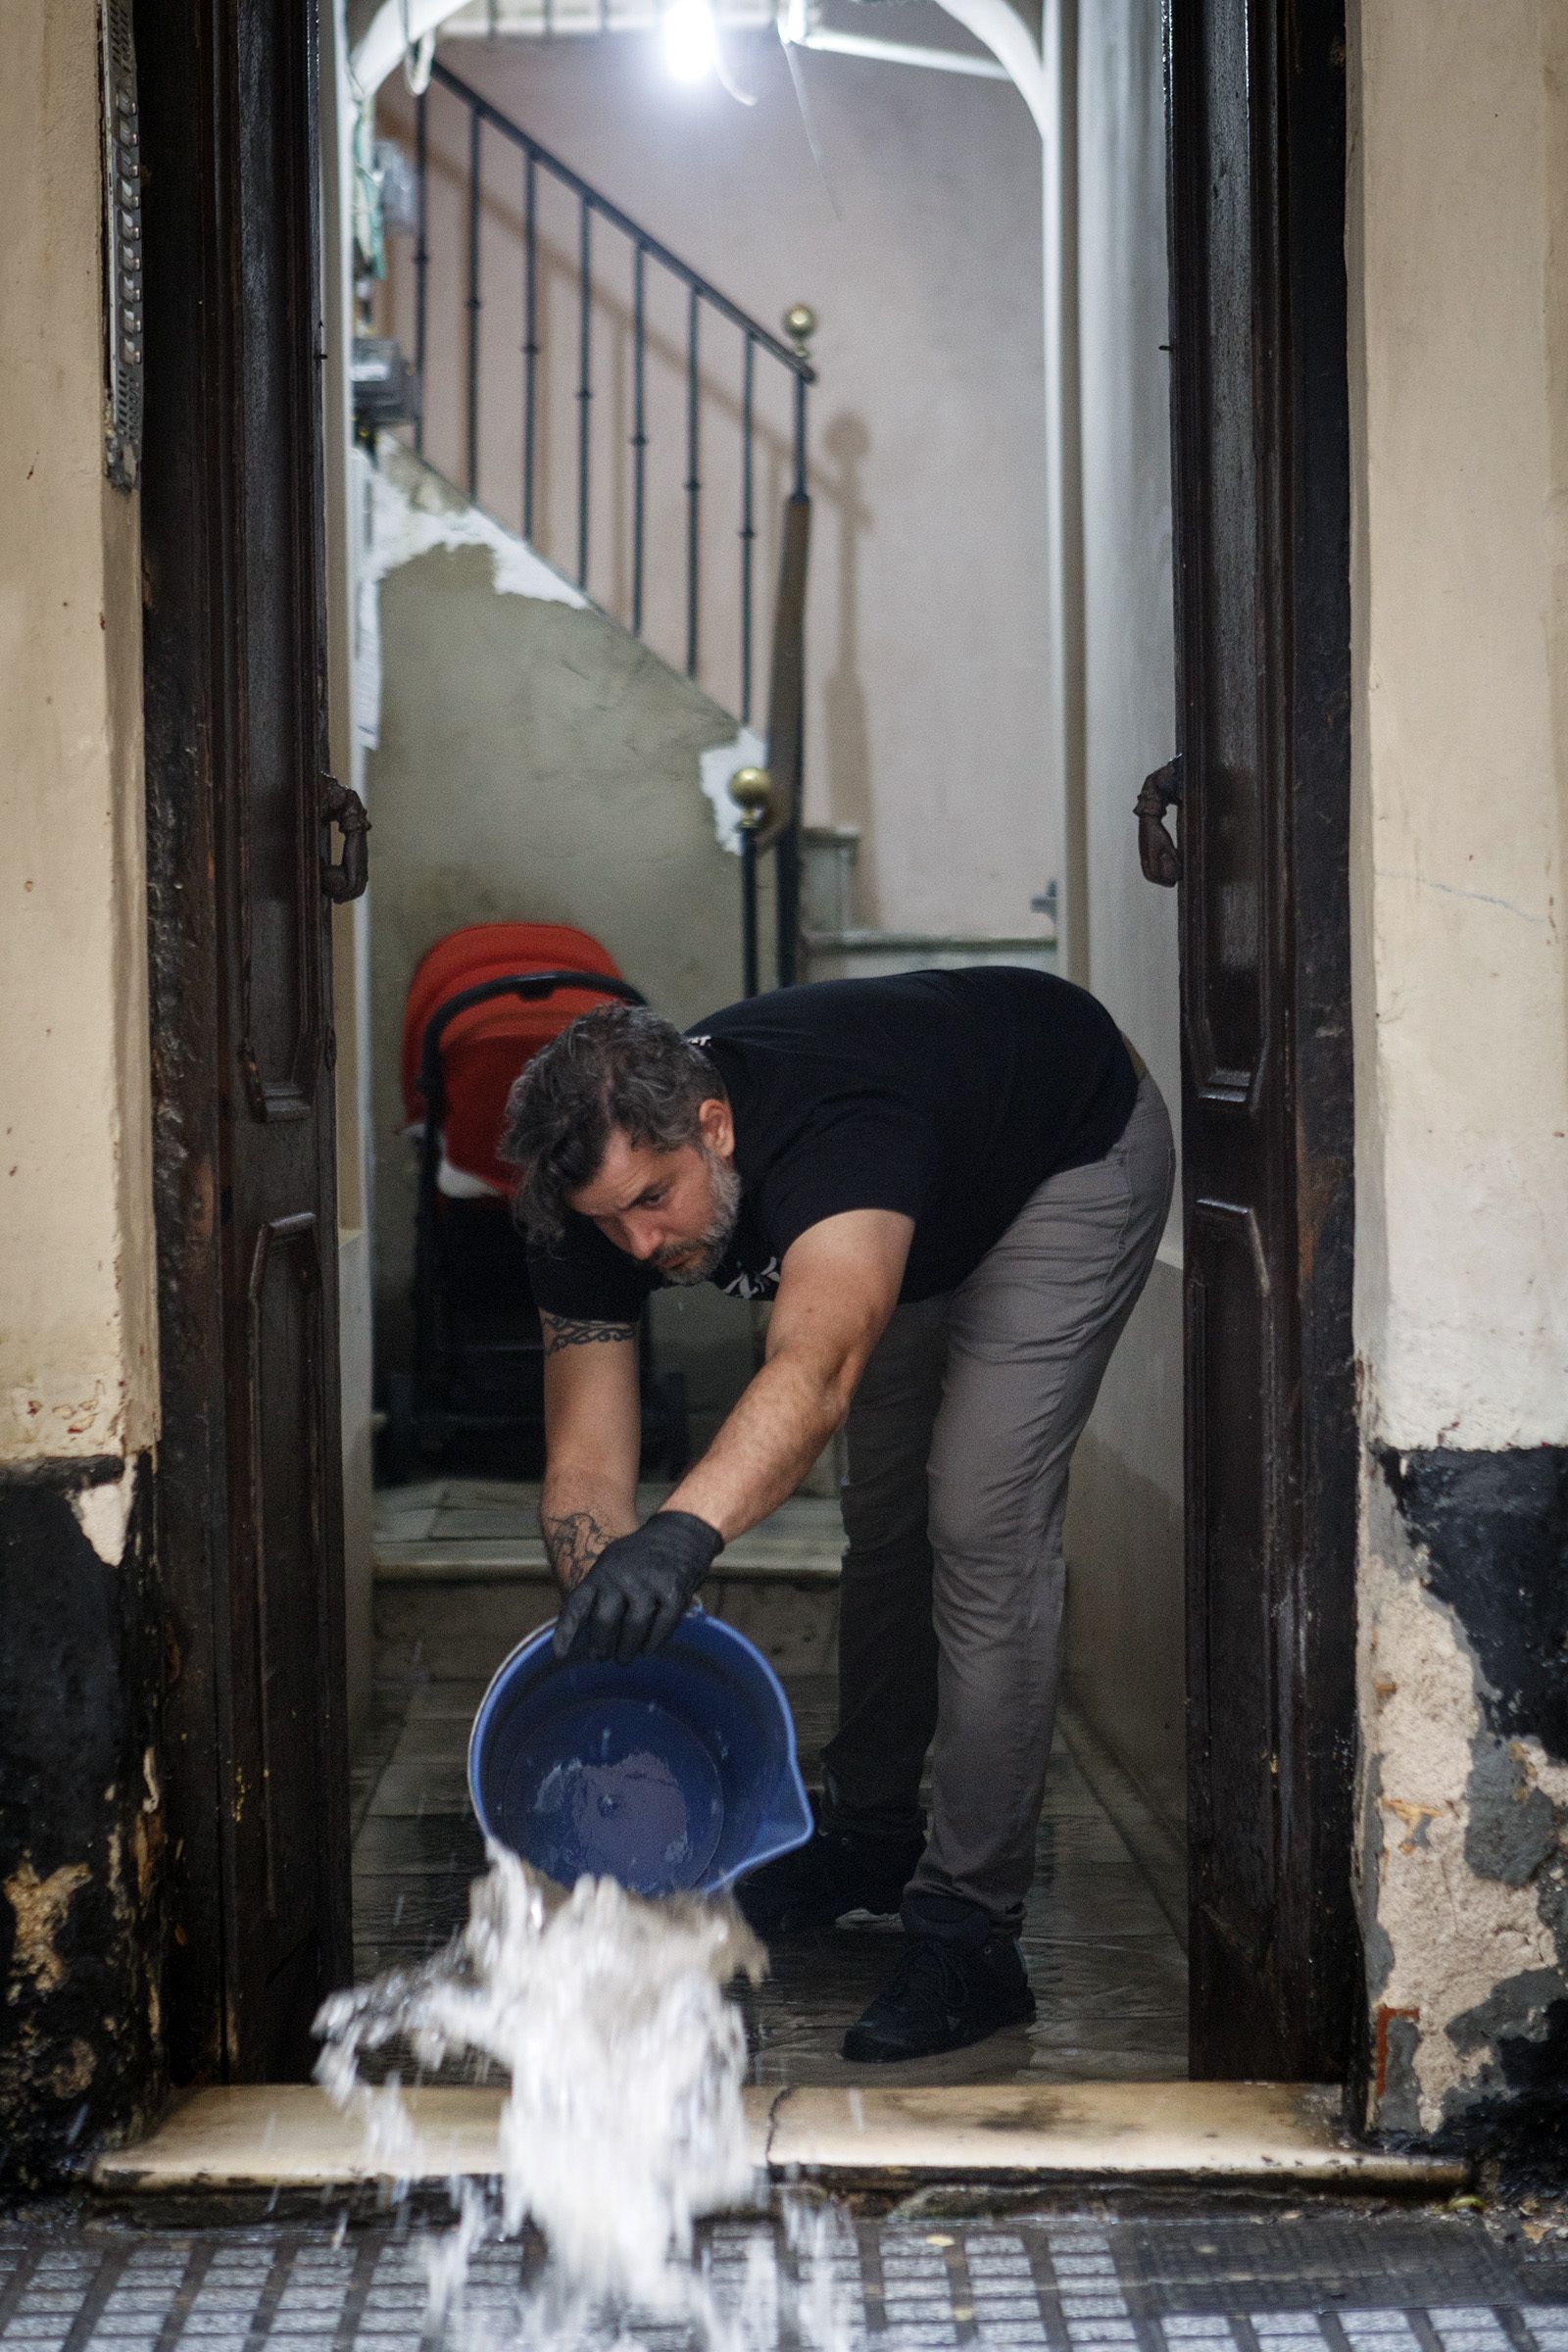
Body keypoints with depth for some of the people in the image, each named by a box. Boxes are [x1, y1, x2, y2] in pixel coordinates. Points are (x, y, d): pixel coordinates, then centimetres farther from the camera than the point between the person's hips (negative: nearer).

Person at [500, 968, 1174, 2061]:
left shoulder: (834, 1131, -46)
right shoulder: (599, 1187, -25)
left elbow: (819, 1367, -64)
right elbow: (588, 1460, -24)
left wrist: (684, 1534, -80)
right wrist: (604, 1606, -42)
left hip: (1078, 1147, -7)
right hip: (936, 1197, 7)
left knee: (981, 1521, -16)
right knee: (883, 1510, 13)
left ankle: (971, 1932, -9)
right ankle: (871, 1833, 34)